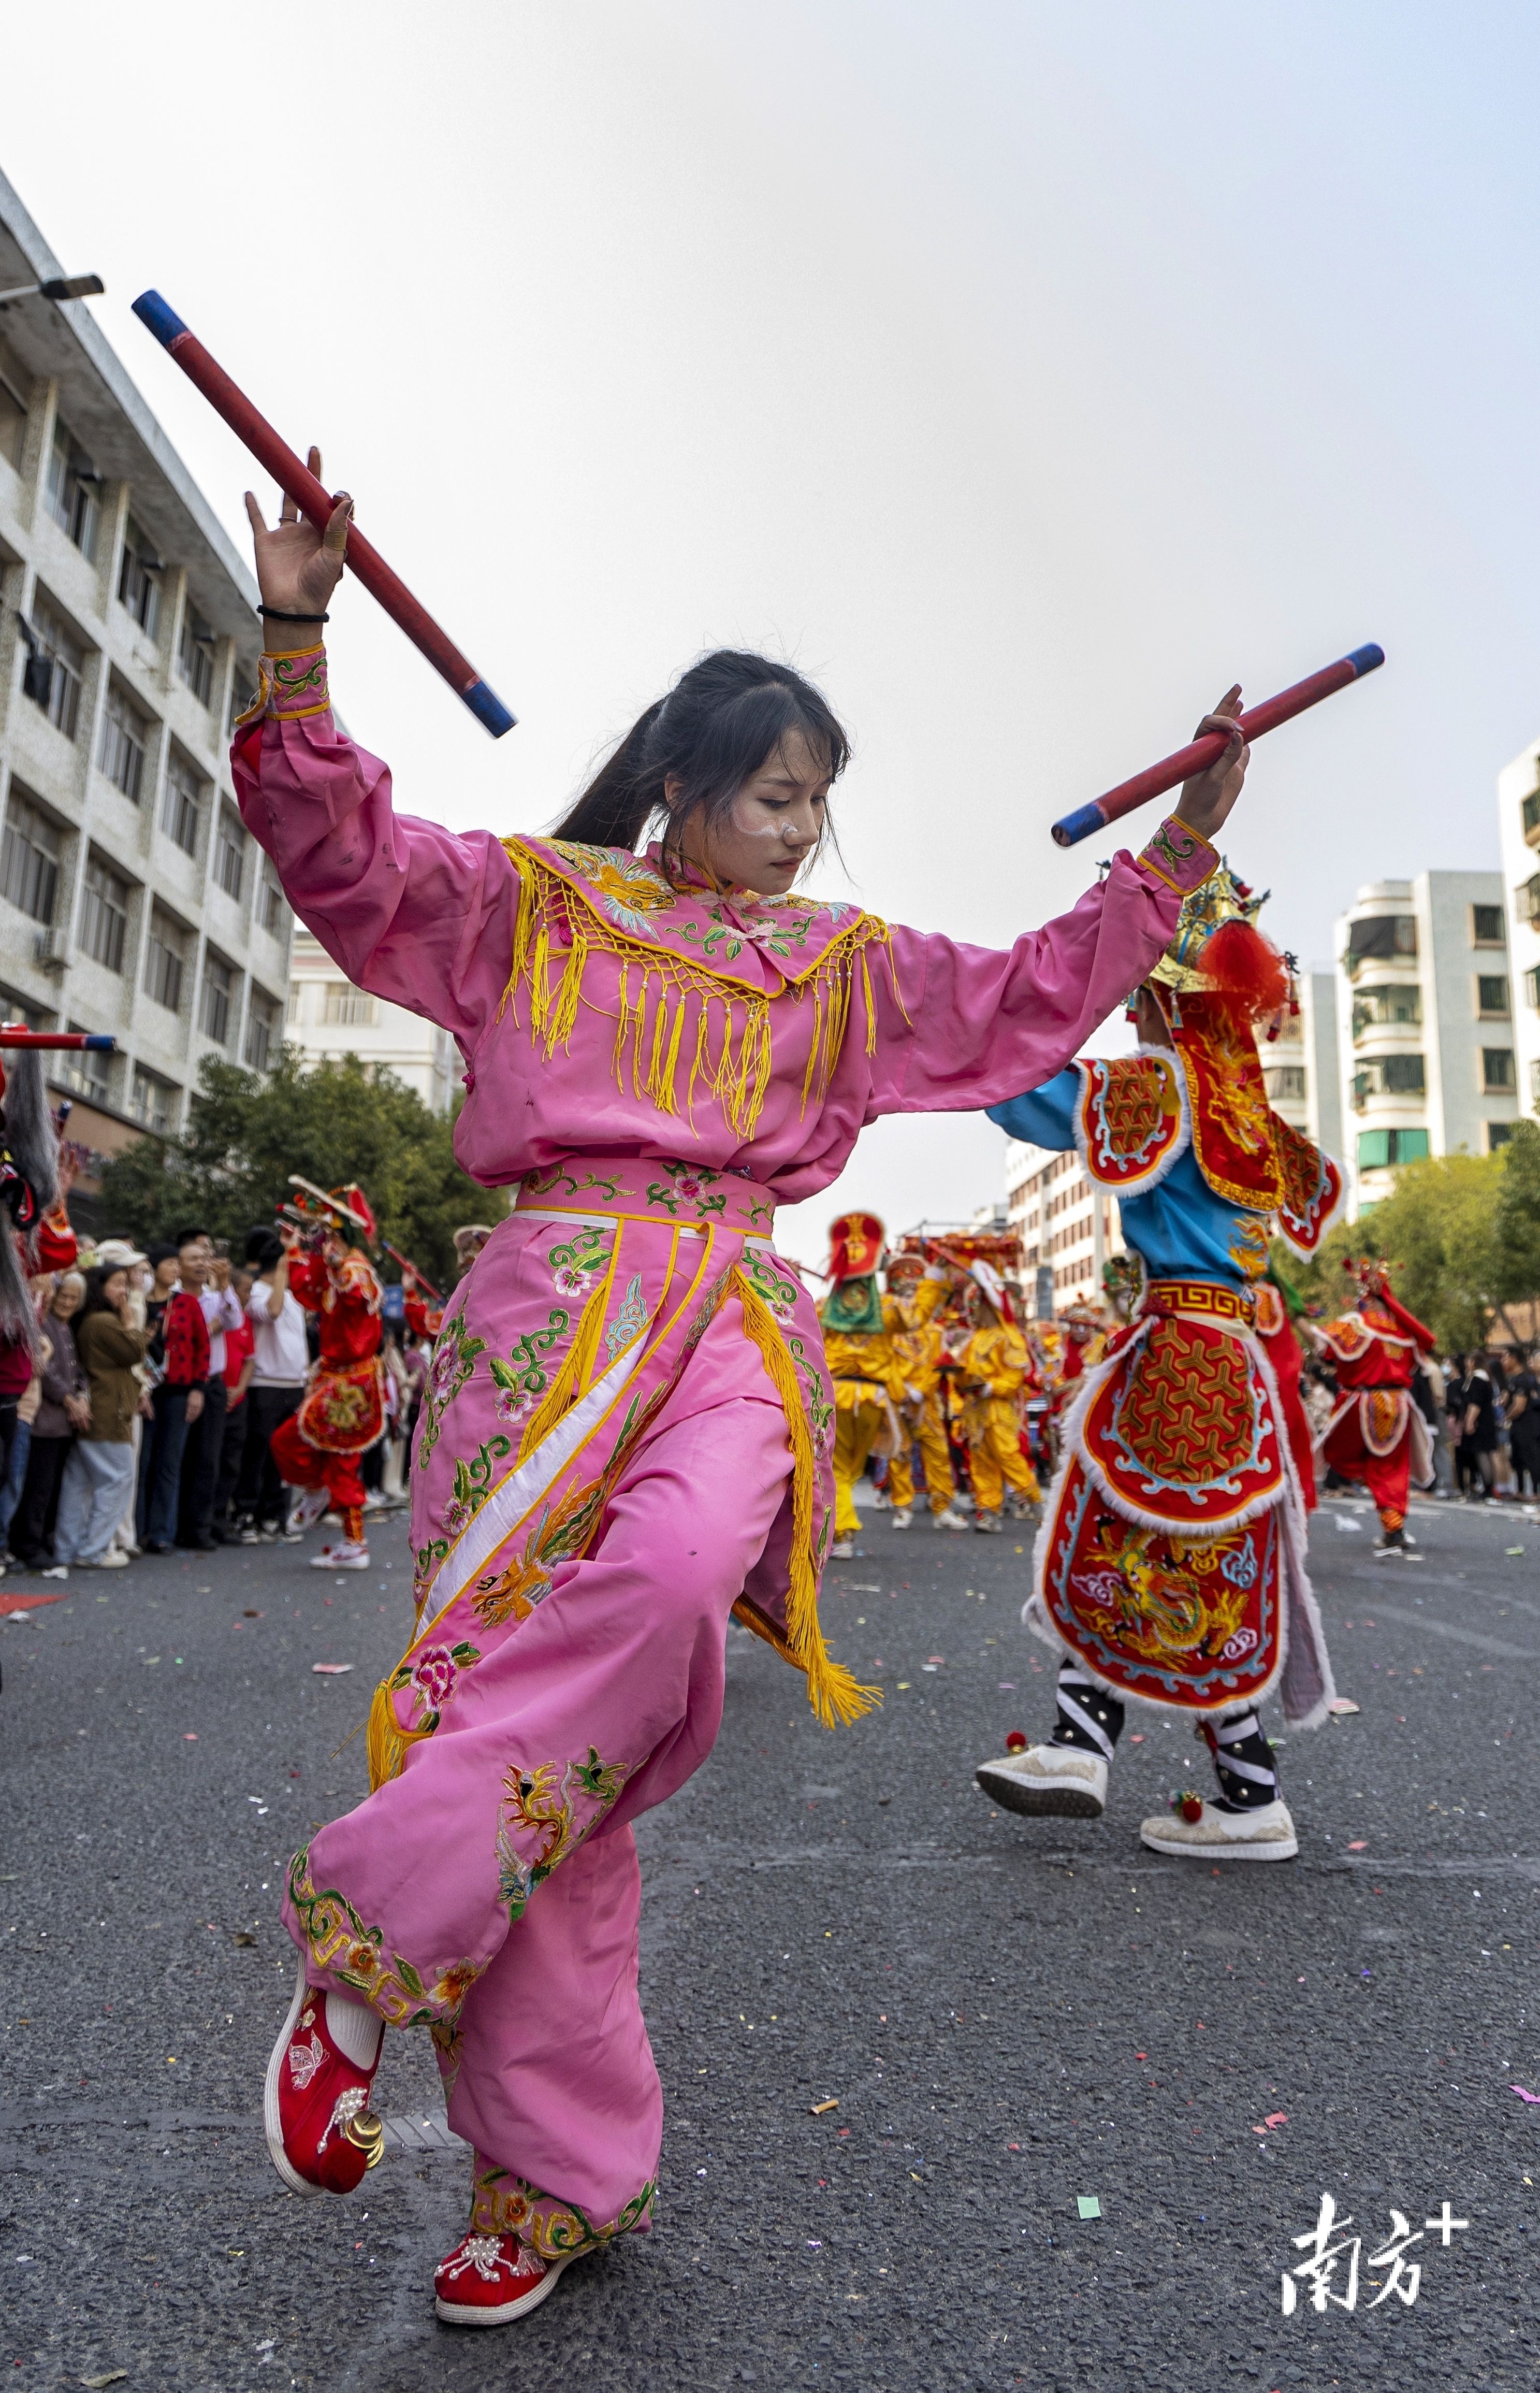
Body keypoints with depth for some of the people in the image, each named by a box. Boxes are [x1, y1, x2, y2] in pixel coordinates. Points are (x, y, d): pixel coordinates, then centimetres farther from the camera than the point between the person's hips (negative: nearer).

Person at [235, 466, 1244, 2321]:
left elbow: (1026, 1000, 24)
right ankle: (561, 2172, 5)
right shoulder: (529, 901, 14)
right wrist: (297, 641, -6)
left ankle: (376, 1930, -16)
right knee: (541, 1696, -12)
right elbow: (337, 846, 6)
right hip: (559, 1293, -2)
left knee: (681, 1565, -32)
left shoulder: (841, 963, 22)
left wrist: (1175, 854, 21)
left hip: (739, 1313, 2)